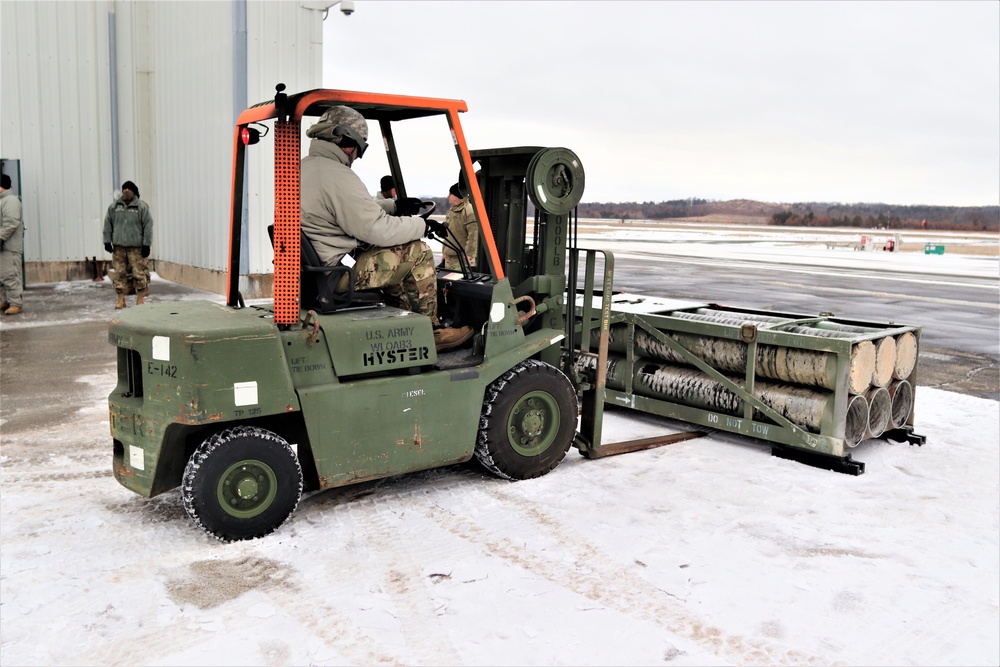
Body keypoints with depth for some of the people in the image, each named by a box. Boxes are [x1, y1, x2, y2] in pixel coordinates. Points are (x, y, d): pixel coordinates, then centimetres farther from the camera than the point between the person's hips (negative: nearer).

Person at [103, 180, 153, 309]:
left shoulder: (141, 207, -1)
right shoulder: (114, 206, 9)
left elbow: (148, 226, -4)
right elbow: (108, 224, 13)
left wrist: (146, 244, -8)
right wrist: (107, 241, 7)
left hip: (136, 247, -3)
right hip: (118, 247, 3)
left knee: (139, 273, -4)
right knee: (119, 274, 4)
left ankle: (140, 299, 7)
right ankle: (121, 300, 10)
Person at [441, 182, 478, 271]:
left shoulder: (468, 211, -14)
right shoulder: (451, 211, 17)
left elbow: (473, 234, -21)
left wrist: (469, 254, -23)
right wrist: (444, 252, 22)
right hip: (449, 257, 10)